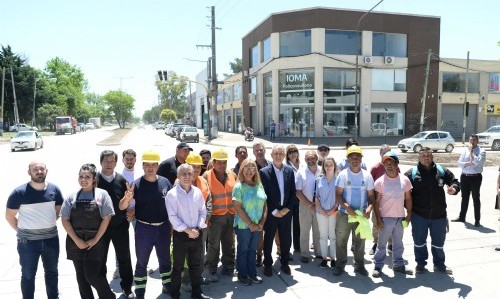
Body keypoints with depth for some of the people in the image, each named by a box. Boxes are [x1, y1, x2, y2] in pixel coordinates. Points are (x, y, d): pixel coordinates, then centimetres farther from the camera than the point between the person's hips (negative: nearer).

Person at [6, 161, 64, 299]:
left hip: (51, 238, 3)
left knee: (52, 272, 19)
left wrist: (47, 224, 9)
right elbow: (9, 216, -1)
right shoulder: (19, 192, -12)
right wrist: (23, 230, 0)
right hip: (28, 241, -3)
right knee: (28, 275, 12)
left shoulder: (54, 189, -3)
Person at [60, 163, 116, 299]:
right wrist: (76, 240, -7)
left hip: (95, 242, -3)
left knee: (92, 275, -5)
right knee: (81, 276, 11)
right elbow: (64, 220, 1)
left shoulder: (102, 194, -4)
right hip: (76, 242, 4)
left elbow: (106, 218, -6)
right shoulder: (72, 197, 4)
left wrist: (95, 240, -10)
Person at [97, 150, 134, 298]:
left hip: (120, 225, 1)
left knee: (124, 257, 11)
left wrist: (129, 213, -10)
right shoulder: (94, 179, -7)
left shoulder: (121, 180, -1)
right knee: (100, 259, 15)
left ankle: (127, 286, 28)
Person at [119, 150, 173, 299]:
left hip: (163, 228, 3)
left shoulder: (165, 182, -4)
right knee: (141, 262, 12)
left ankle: (167, 285, 38)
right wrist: (127, 197, -32)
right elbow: (122, 207, -11)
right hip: (144, 229, -2)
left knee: (165, 259, 19)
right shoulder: (137, 184, -10)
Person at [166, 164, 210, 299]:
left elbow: (202, 211, 6)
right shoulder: (172, 194, -12)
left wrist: (198, 228, -6)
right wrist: (188, 230, -16)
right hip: (180, 235, -4)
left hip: (196, 234, 4)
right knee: (178, 266, 8)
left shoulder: (197, 192, 2)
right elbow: (173, 217, -15)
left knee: (196, 265, 15)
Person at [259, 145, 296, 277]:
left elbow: (293, 192, 5)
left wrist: (287, 208, -6)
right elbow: (263, 194, -10)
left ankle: (284, 263, 31)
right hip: (271, 213, -3)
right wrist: (274, 211, -12)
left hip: (286, 211, 3)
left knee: (286, 239, 13)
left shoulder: (289, 170, 3)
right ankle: (267, 265, 26)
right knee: (268, 239, 9)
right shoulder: (264, 172, -8)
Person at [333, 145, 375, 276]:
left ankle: (359, 265, 27)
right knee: (341, 240, 5)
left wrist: (369, 208, -15)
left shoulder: (367, 175, 2)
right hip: (344, 214, -2)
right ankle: (340, 264, 19)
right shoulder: (343, 174, -5)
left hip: (361, 214, 2)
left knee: (360, 241, 12)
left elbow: (371, 195, 3)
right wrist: (347, 207, -21)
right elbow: (338, 194, -6)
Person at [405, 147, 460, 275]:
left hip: (439, 215, 2)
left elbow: (455, 181, 10)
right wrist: (410, 207, -6)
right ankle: (420, 263, 31)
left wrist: (454, 188, -13)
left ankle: (439, 264, 36)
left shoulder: (442, 171, -1)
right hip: (419, 215, -2)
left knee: (438, 242, 17)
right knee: (419, 241, 12)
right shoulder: (412, 173, -9)